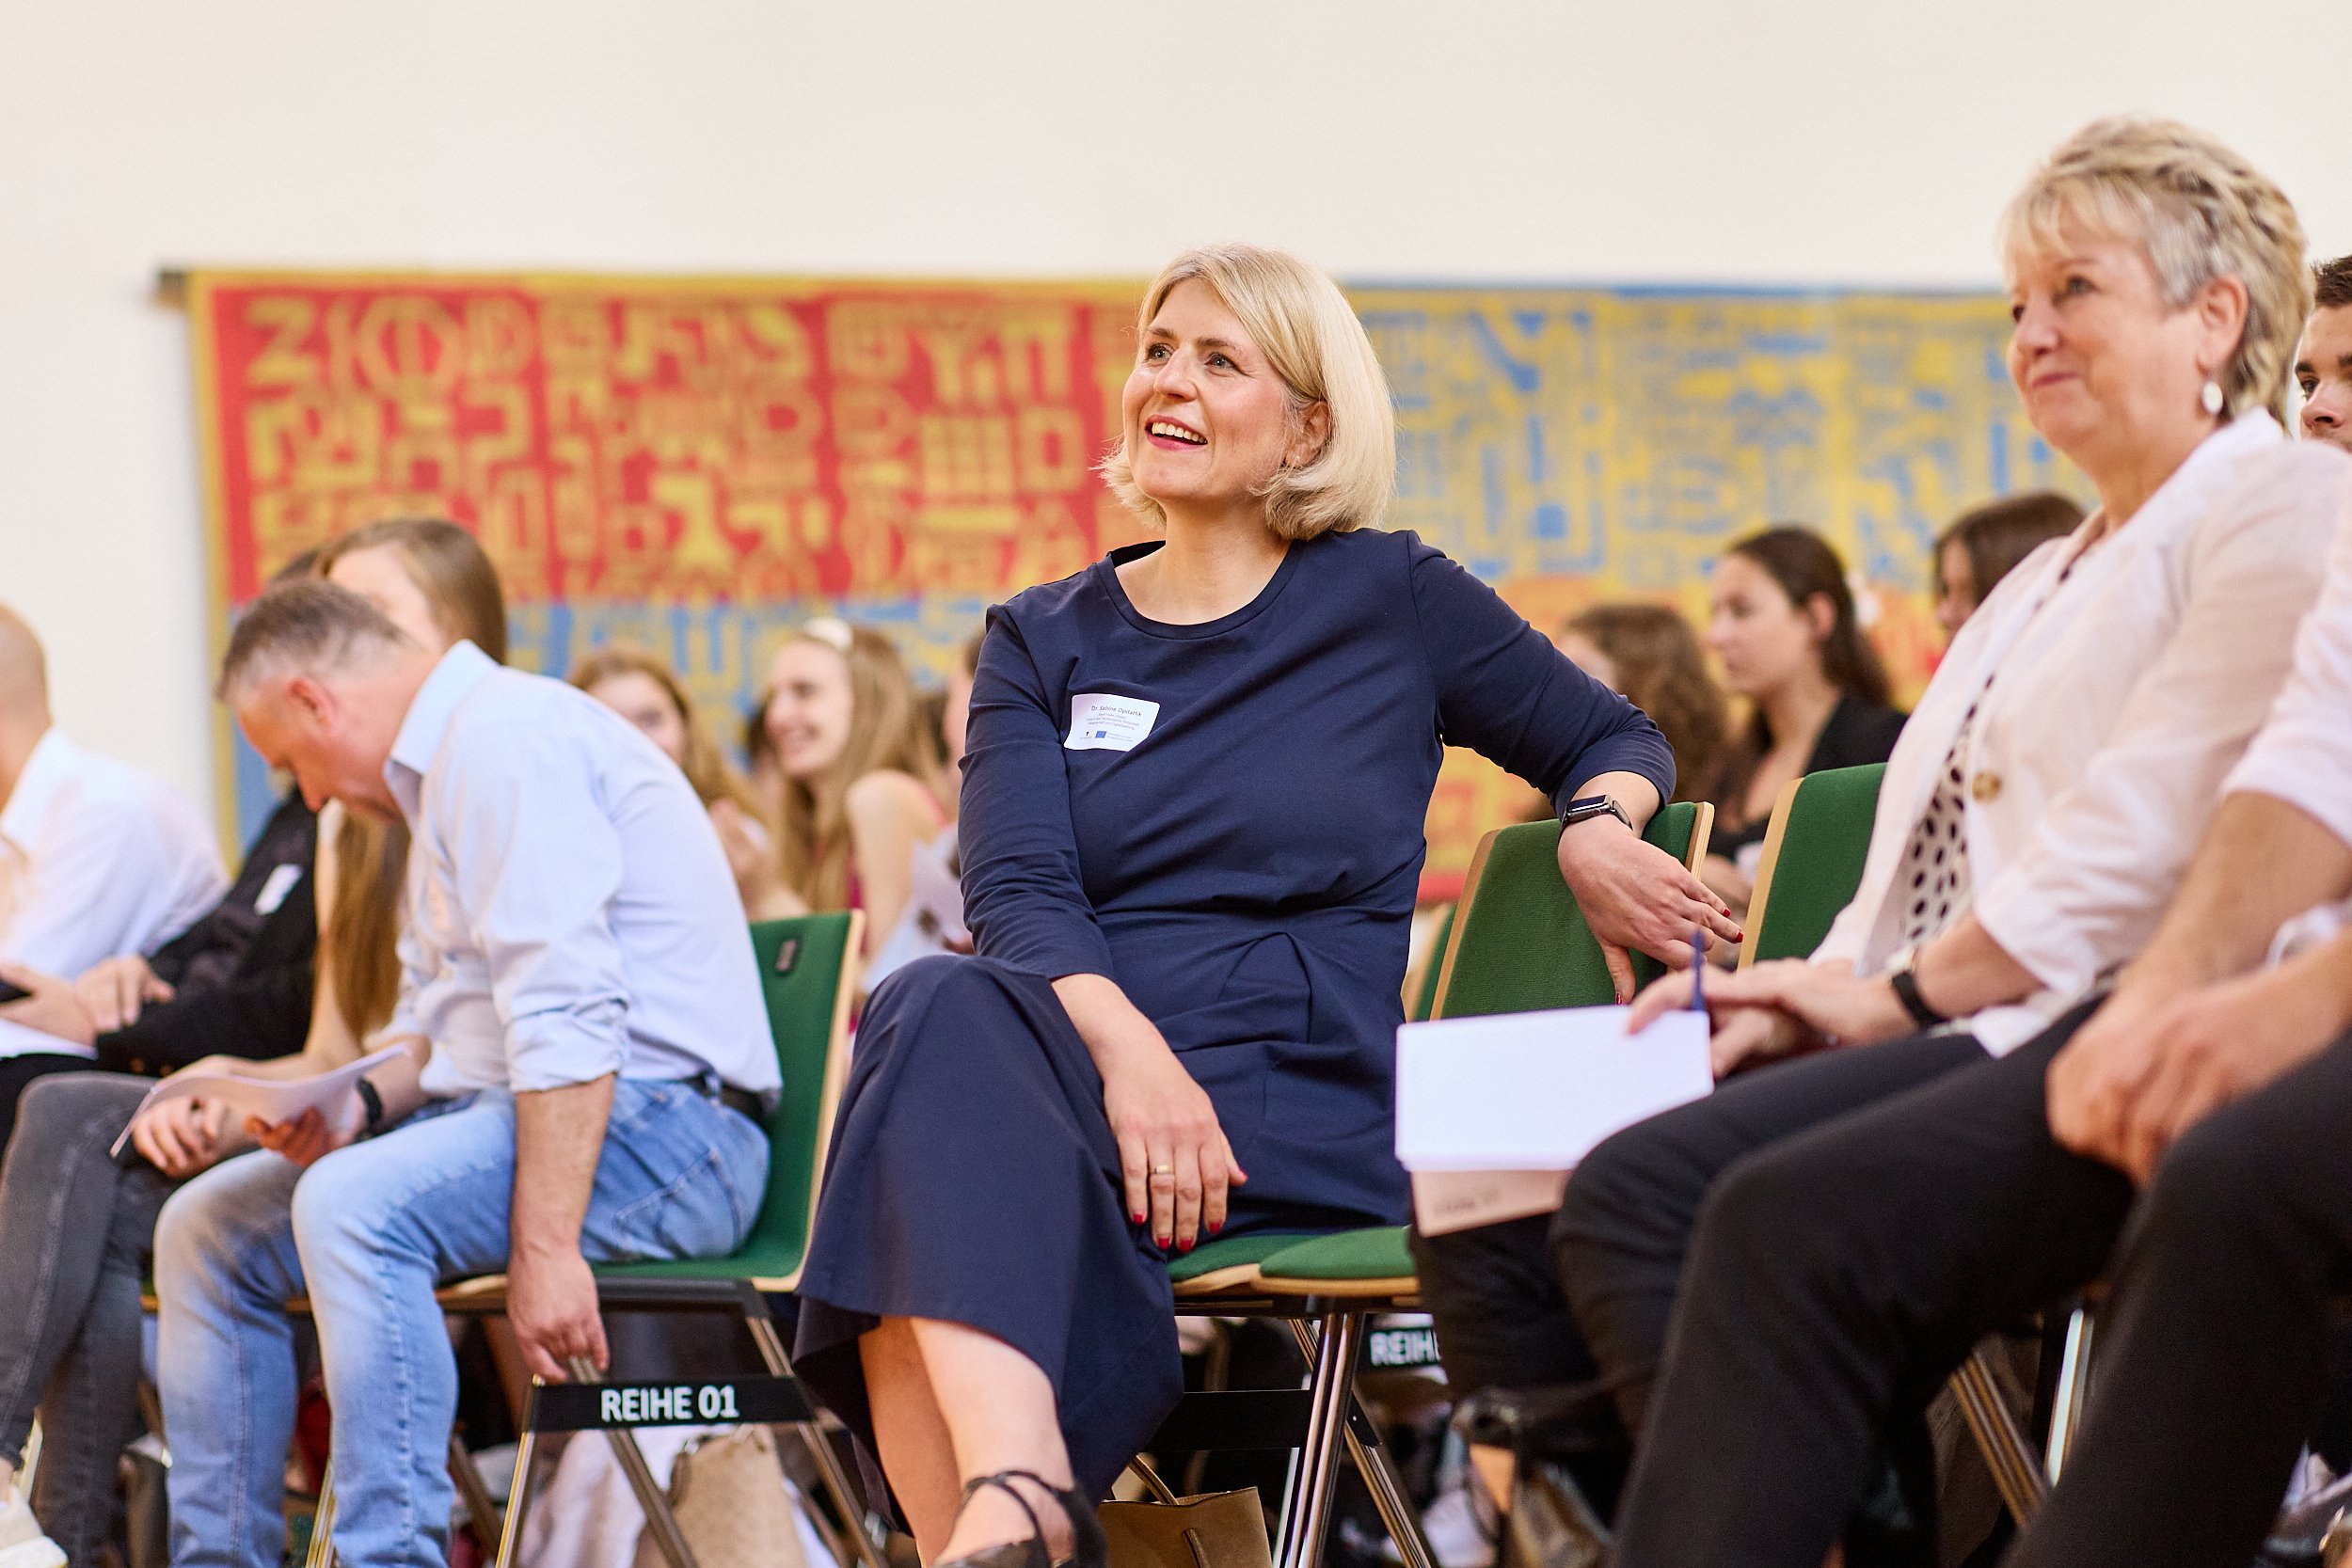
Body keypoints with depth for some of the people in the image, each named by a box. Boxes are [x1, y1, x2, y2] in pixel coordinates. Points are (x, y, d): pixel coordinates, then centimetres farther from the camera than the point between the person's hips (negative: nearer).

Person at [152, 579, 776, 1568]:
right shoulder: (445, 762, 21)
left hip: (661, 1124, -11)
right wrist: (359, 1104, 4)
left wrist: (545, 1244, -28)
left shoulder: (503, 736, -13)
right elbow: (433, 1021, 26)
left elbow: (569, 1012, -23)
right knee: (206, 1229, 7)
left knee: (352, 1205, -34)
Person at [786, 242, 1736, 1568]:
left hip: (1299, 1110, -2)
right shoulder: (1044, 643, 18)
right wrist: (1128, 1049, -19)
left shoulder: (1392, 599, 13)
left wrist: (1596, 834, 0)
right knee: (939, 1007, -37)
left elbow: (1618, 739, 26)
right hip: (1074, 1071, 3)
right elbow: (1017, 895, 2)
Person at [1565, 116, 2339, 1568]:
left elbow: (2141, 840, -11)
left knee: (1793, 1218, -31)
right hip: (1974, 1031, 9)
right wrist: (1807, 993, 4)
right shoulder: (2044, 584, 32)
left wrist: (1897, 994, -10)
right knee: (1635, 1188, -16)